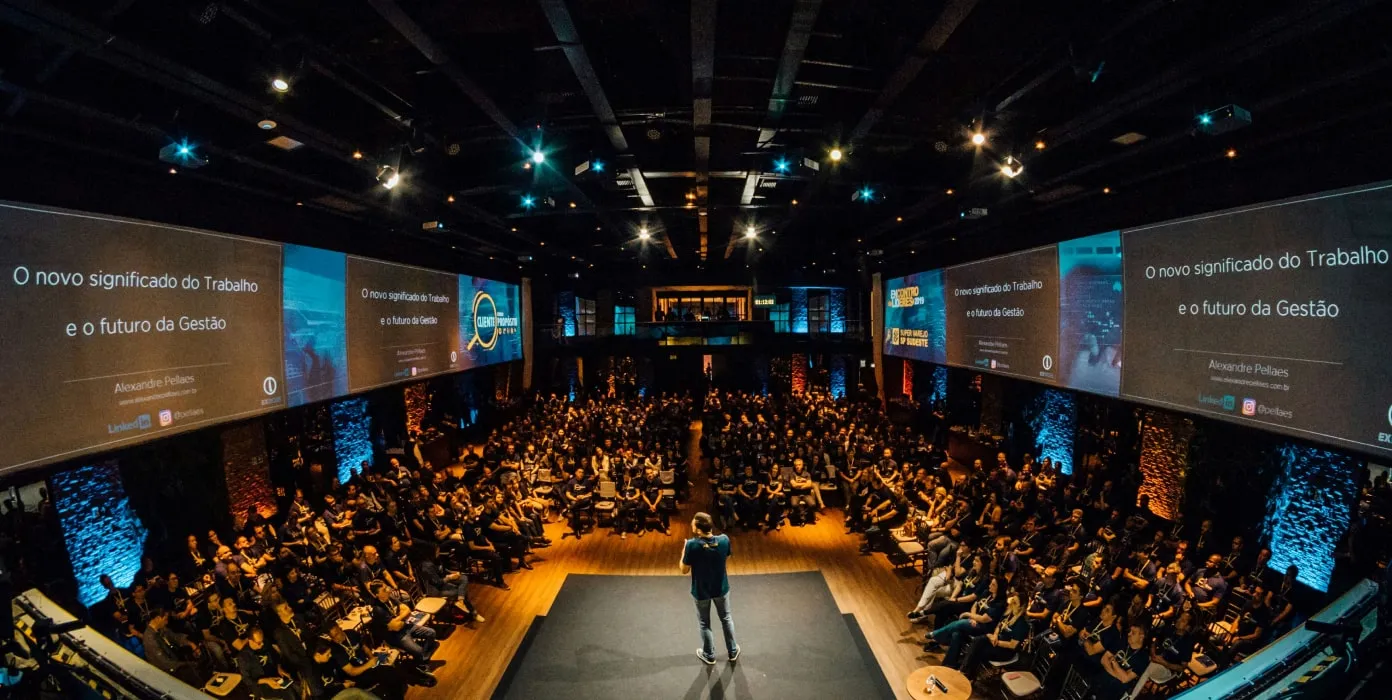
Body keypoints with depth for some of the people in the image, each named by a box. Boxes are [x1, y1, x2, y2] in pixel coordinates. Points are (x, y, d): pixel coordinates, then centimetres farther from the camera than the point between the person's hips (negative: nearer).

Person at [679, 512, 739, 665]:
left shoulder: (692, 545, -31)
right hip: (721, 588, 2)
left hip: (701, 591, -2)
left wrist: (684, 552, -5)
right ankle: (733, 652, 41)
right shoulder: (724, 540, -22)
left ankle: (709, 655, 39)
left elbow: (684, 570, -17)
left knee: (704, 624, 22)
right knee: (726, 619, 26)